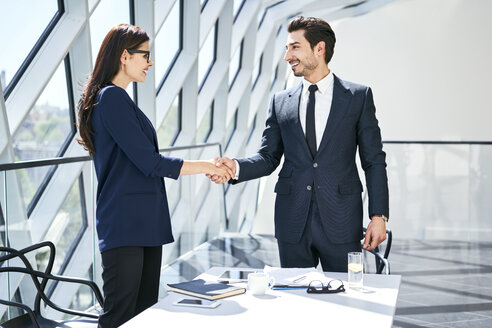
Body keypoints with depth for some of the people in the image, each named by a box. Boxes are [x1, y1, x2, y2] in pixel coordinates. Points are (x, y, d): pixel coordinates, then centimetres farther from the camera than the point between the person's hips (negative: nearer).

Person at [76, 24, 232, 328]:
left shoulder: (117, 98, 18)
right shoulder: (112, 97, -13)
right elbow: (149, 162, -16)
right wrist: (204, 166, -5)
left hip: (143, 222, 10)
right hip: (125, 225, -10)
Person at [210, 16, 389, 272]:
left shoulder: (358, 97, 2)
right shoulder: (280, 102, 9)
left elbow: (374, 161, 1)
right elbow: (268, 157, 8)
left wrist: (379, 216, -4)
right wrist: (237, 167, -13)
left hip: (340, 221, -2)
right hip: (293, 221, 3)